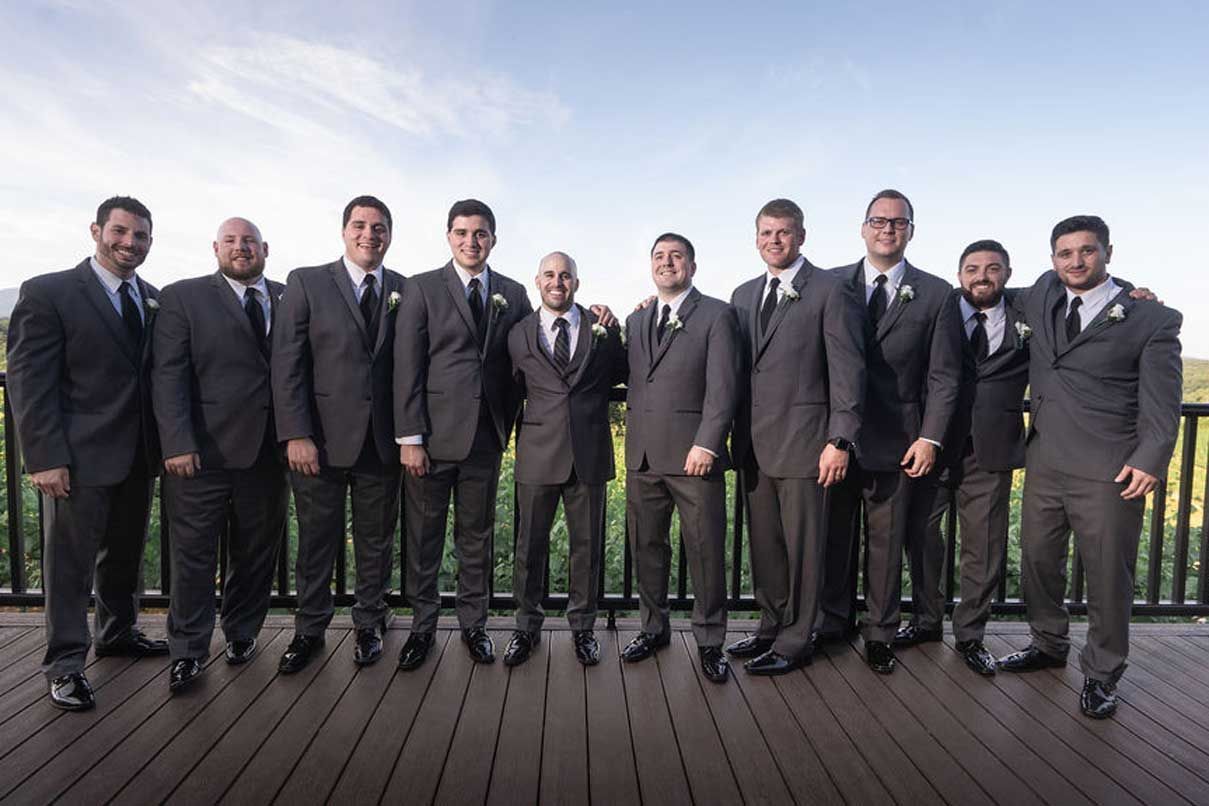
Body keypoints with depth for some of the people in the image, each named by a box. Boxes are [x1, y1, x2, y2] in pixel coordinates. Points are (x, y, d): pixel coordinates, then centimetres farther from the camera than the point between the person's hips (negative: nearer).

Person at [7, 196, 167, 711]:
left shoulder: (154, 299, 9)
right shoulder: (48, 293, -7)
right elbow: (29, 382, -11)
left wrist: (167, 440, 3)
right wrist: (45, 458, -16)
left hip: (139, 455, 6)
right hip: (81, 455, -5)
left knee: (125, 553, 19)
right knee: (70, 561, 5)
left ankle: (118, 633, 37)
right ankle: (65, 665, 18)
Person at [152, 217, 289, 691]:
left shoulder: (289, 299, 9)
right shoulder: (182, 297, 2)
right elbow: (168, 375, -5)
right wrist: (177, 444, -13)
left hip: (268, 451, 3)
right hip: (202, 452, -2)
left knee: (256, 553, 13)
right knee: (193, 554, 6)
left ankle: (242, 633, 31)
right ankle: (187, 650, 22)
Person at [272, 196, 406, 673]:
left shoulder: (405, 291, 6)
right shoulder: (306, 283, 0)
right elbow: (287, 364, -5)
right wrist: (296, 434, -12)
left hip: (383, 440, 2)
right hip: (321, 437, -1)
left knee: (377, 539, 12)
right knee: (316, 539, 10)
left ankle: (369, 625, 29)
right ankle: (309, 630, 28)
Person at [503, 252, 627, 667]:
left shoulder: (603, 329, 5)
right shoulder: (519, 334, 7)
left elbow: (621, 375, 14)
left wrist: (592, 401, 3)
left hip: (589, 451, 0)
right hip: (538, 452, 0)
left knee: (587, 545, 9)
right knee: (530, 544, 8)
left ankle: (582, 627, 27)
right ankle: (527, 628, 26)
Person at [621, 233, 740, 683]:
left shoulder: (717, 315, 0)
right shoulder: (636, 320, 18)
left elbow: (723, 387, -8)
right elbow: (632, 381, 16)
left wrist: (707, 444, -16)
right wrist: (633, 439, 5)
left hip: (694, 454, -5)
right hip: (643, 455, 5)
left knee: (706, 552, 2)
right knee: (647, 546, 13)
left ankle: (709, 642, 17)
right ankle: (654, 628, 30)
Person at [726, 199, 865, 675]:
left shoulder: (830, 291, -5)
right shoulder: (744, 295, 14)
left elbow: (848, 370, -9)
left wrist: (840, 441, -14)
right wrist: (735, 434, 9)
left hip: (802, 440, -6)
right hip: (753, 442, 6)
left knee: (802, 544, 4)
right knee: (763, 542, 15)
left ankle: (794, 641, 19)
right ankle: (772, 625, 31)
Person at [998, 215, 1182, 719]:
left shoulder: (1152, 320, -4)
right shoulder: (1043, 296, 8)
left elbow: (1162, 402, -7)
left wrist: (1150, 459, -17)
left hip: (1109, 472, -4)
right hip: (1045, 464, 5)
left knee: (1108, 577, 5)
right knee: (1038, 562, 16)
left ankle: (1101, 675, 24)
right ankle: (1049, 645, 38)